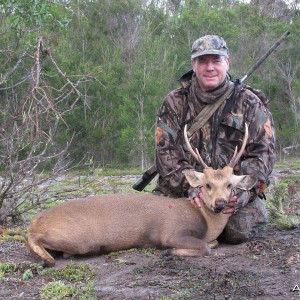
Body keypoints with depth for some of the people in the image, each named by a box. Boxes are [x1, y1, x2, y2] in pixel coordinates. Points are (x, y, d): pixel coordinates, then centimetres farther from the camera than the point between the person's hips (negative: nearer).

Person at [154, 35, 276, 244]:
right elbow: (165, 149, -4)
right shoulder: (175, 102, 5)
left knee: (239, 230, -27)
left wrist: (245, 191, -19)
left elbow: (263, 151, -2)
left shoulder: (249, 103, 3)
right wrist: (190, 185, -20)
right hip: (183, 189, 1)